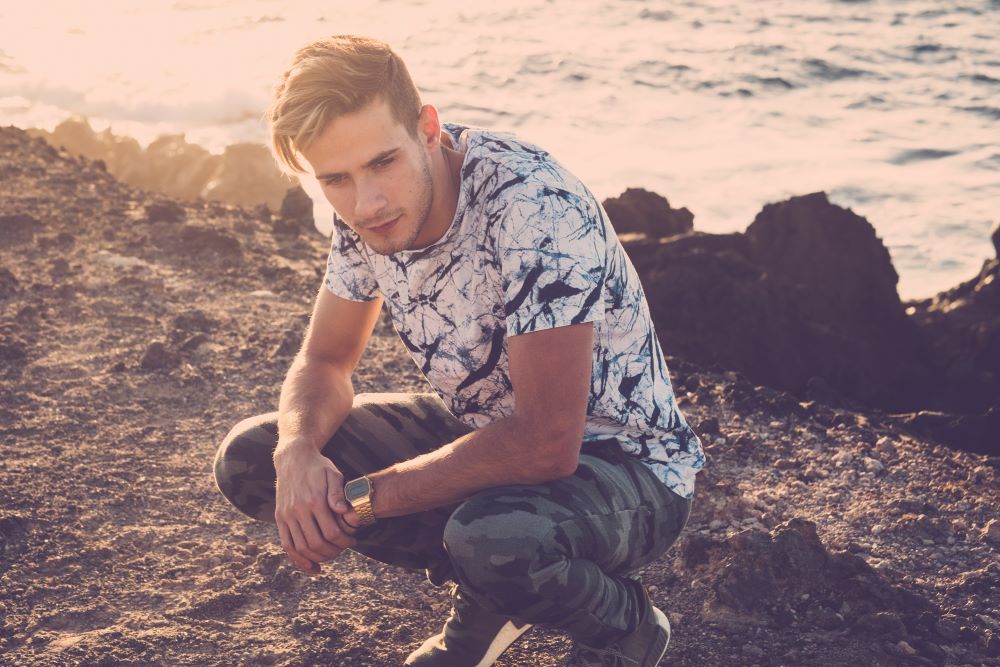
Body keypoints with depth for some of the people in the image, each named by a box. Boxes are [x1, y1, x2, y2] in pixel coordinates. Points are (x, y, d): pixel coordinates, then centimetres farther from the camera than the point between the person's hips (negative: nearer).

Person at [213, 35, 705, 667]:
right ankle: (487, 594, 8)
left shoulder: (534, 206, -31)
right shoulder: (367, 208, -8)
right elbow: (325, 360, 3)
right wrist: (298, 452, -20)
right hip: (483, 431, 7)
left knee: (494, 538, -40)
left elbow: (546, 443, -34)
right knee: (250, 460, -5)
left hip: (621, 462, -7)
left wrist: (359, 500, -26)